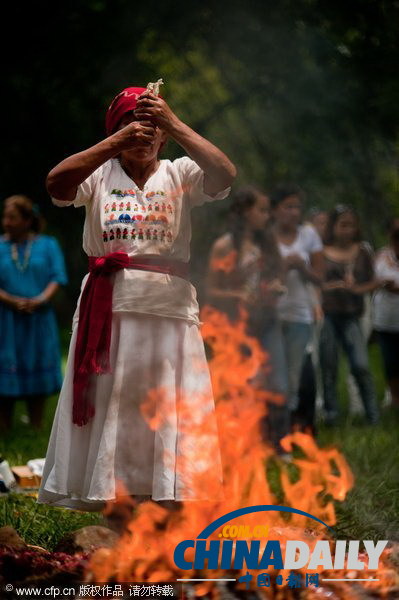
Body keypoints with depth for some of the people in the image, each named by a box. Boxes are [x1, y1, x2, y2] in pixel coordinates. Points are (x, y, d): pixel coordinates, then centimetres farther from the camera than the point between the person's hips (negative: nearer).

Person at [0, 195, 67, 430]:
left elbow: (57, 278, -1)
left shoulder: (48, 245, 7)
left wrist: (40, 300, -18)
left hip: (39, 321, 1)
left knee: (38, 383, 2)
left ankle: (37, 431, 9)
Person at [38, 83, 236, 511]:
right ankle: (94, 496, 9)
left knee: (171, 411, 1)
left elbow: (225, 174, -11)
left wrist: (174, 125, -17)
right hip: (108, 307, 0)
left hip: (169, 306, 0)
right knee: (102, 407, 4)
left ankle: (171, 497, 6)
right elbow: (57, 183, -13)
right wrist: (117, 142, -20)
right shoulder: (100, 174, 7)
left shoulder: (180, 175, 8)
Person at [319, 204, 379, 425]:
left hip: (351, 316, 1)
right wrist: (330, 286, -16)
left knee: (360, 365, -11)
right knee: (329, 367, 3)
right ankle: (331, 412, 13)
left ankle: (372, 413, -2)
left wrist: (357, 288, -8)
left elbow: (372, 282, 11)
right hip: (326, 314, -1)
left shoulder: (362, 252, 9)